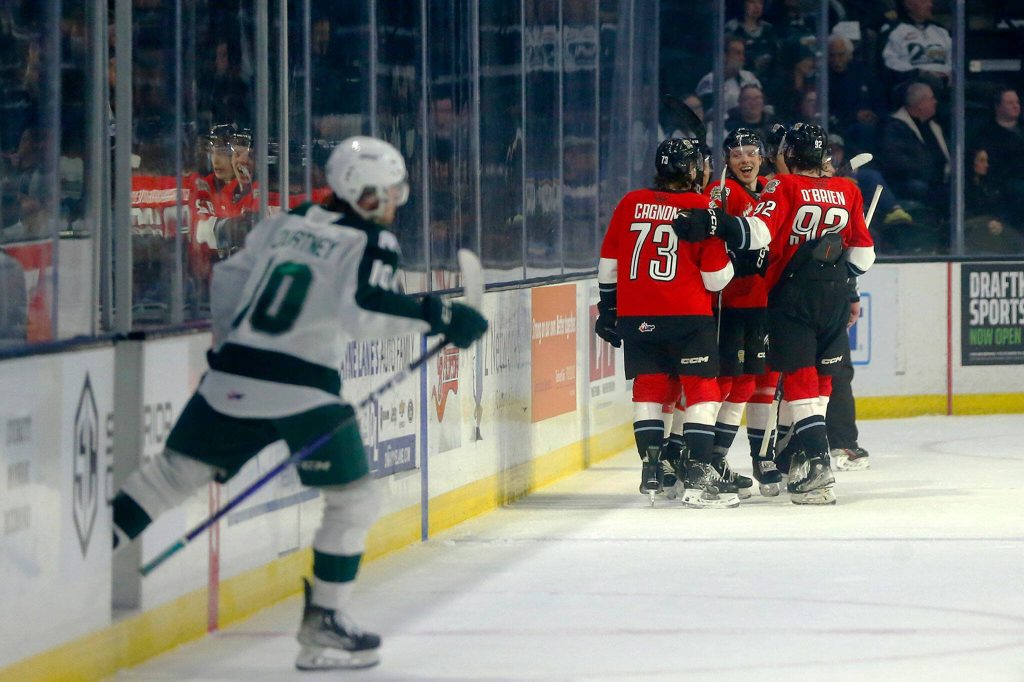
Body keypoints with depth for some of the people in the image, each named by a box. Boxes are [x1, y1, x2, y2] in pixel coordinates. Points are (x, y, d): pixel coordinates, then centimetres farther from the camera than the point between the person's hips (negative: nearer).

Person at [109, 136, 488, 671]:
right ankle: (323, 628, 5)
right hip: (302, 392, -6)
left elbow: (228, 278, 21)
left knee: (175, 471, 20)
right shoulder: (370, 243, -4)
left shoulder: (283, 224, 15)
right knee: (354, 500, 7)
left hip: (231, 379, 6)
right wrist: (436, 316, -17)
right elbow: (362, 309, -21)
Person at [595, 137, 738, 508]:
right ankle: (697, 473, -10)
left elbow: (608, 262, 11)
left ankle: (651, 467, 12)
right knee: (702, 390, 0)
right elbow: (715, 277, -7)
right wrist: (732, 258, 14)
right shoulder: (701, 209, -6)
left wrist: (607, 310, 21)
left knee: (650, 387, 15)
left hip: (635, 317, 4)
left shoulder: (630, 204, 7)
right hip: (687, 317, -4)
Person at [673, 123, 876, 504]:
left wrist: (713, 223, -32)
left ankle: (817, 464, -16)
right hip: (835, 297, 5)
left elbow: (759, 231, -24)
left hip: (793, 295, -5)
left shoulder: (784, 188, -8)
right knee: (821, 374, 16)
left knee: (798, 377, -5)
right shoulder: (847, 191, 8)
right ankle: (796, 455, 25)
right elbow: (862, 254, 12)